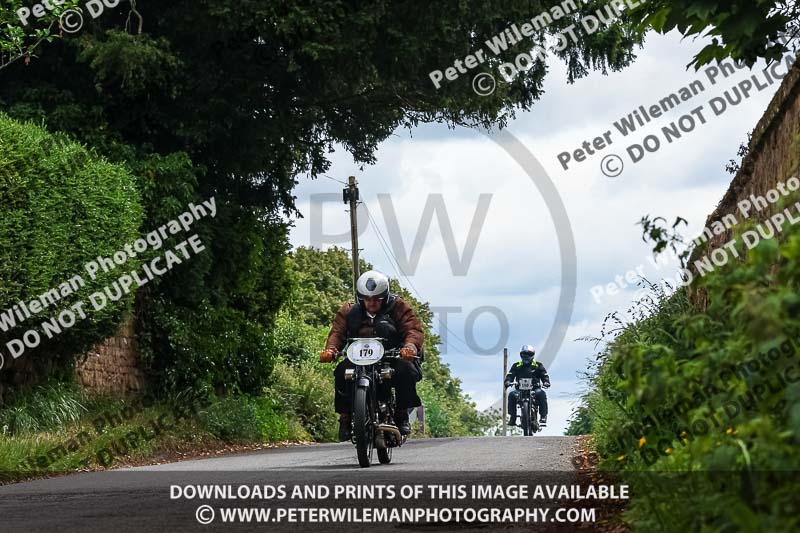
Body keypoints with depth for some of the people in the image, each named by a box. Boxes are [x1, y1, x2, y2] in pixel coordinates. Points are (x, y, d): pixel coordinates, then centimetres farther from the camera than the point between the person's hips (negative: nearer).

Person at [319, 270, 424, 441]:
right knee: (342, 372, -28)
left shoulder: (398, 307, 2)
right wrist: (331, 349, -25)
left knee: (406, 369, -32)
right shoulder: (349, 311, 9)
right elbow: (337, 331, -1)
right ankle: (345, 417, -12)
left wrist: (410, 346, -33)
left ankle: (402, 414, -11)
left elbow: (414, 329, -10)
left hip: (391, 357, -1)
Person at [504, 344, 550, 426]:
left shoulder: (538, 365, 12)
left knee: (541, 394, -33)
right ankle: (513, 417, -21)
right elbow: (510, 375, 4)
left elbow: (544, 375, 5)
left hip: (534, 389, -1)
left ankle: (543, 416, -27)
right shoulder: (516, 366, 13)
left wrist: (546, 382, -18)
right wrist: (508, 381, -19)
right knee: (512, 395, -29)